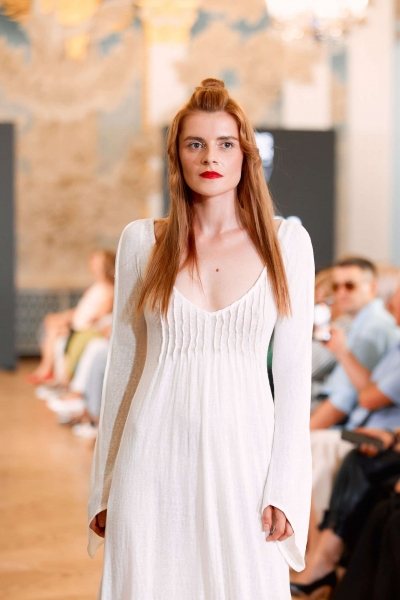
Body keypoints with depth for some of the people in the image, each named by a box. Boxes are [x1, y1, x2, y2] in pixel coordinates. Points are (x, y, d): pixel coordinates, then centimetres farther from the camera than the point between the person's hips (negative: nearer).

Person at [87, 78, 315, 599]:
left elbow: (293, 370, 0)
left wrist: (285, 489, -5)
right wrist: (104, 486, 6)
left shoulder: (286, 241, 1)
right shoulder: (142, 240, 3)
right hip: (156, 458, 1)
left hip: (242, 455, 0)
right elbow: (123, 363, 6)